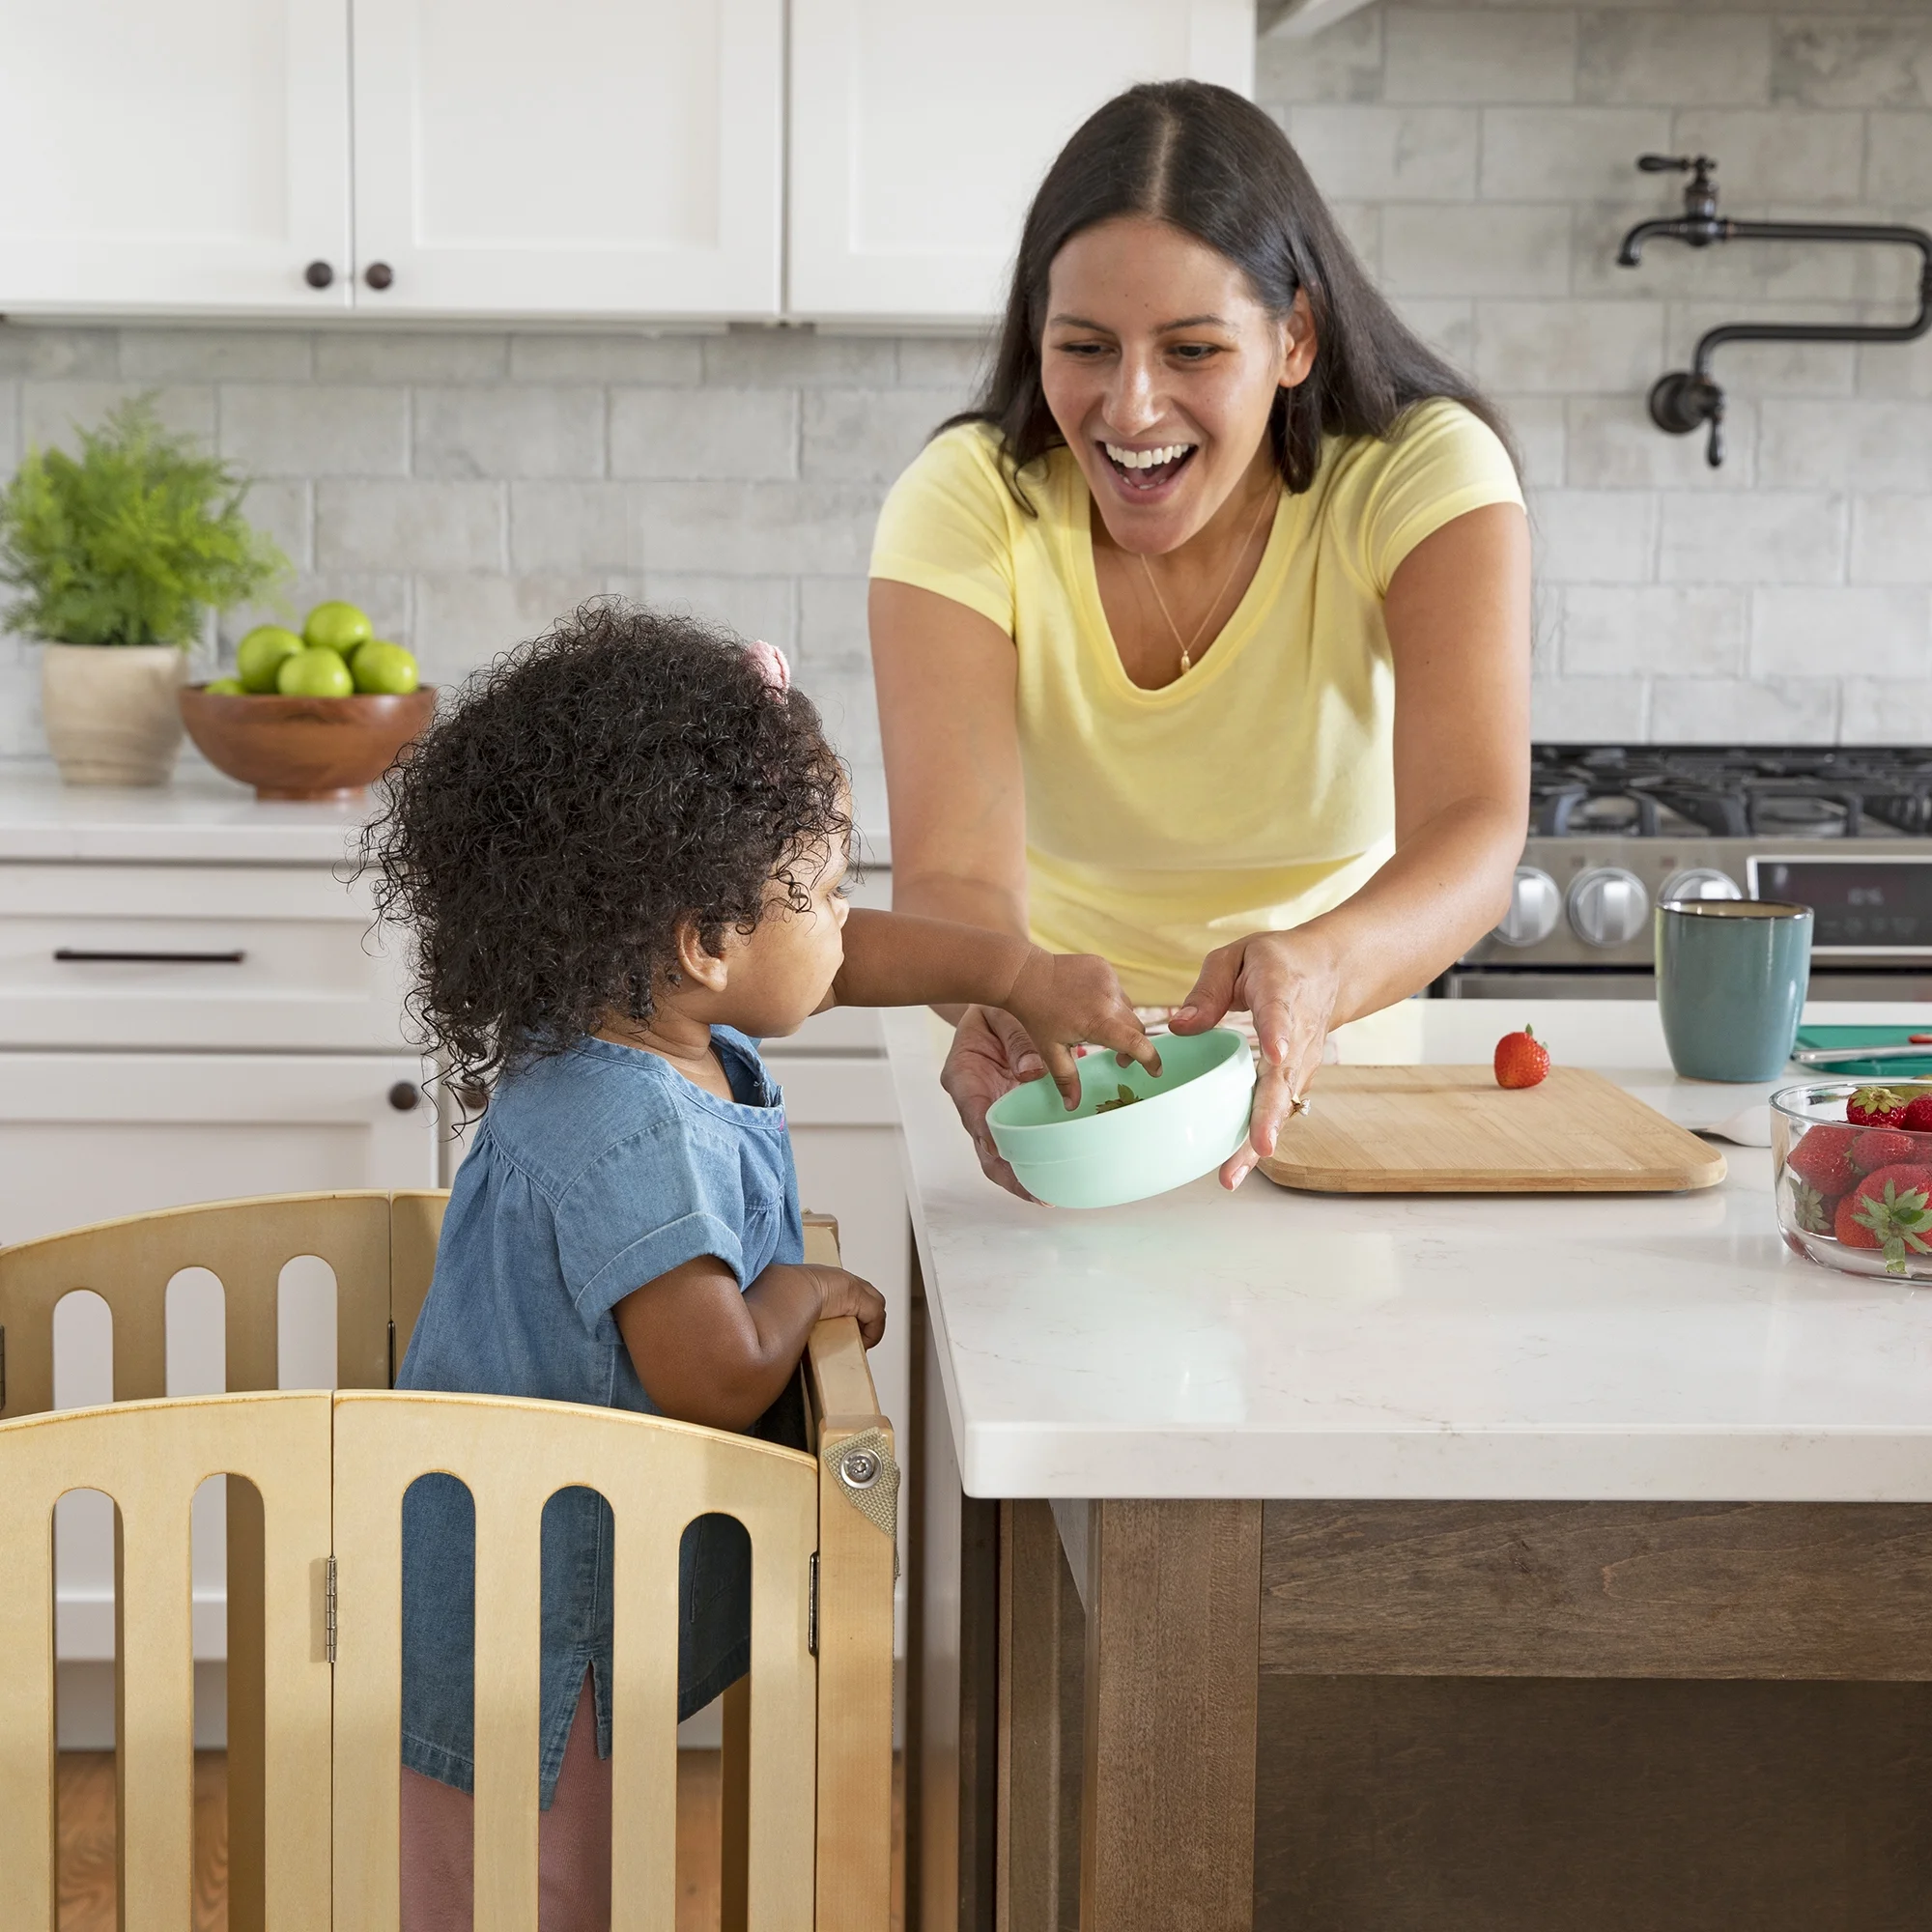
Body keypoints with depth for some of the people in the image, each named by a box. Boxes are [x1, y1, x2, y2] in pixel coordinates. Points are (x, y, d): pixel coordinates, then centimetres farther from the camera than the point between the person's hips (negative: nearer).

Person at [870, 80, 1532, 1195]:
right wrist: (998, 1005, -49)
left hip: (1327, 1069, -1)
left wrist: (1322, 972, -50)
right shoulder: (967, 505, -14)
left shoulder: (1424, 475, -14)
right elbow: (953, 876, -26)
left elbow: (1476, 831, -28)